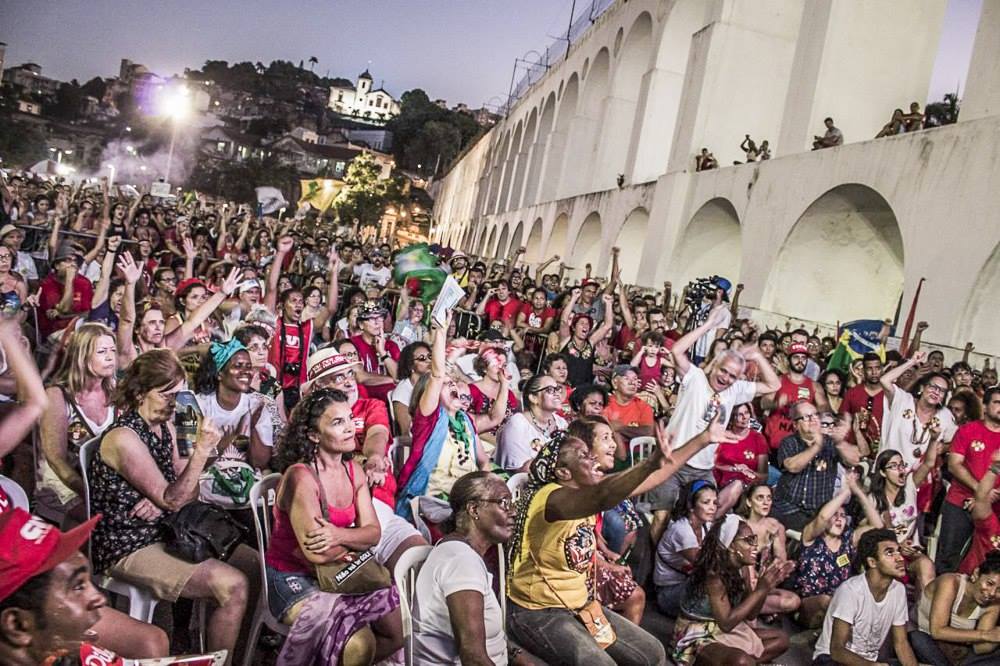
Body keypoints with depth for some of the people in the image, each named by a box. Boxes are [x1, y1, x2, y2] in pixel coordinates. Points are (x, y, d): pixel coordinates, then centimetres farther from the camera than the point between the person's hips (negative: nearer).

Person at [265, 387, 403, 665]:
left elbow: (373, 532, -3)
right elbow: (317, 552, -28)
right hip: (294, 579, -7)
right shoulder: (301, 476, -21)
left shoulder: (354, 470, 3)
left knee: (401, 631, 1)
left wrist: (338, 535, -23)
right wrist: (352, 545, -8)